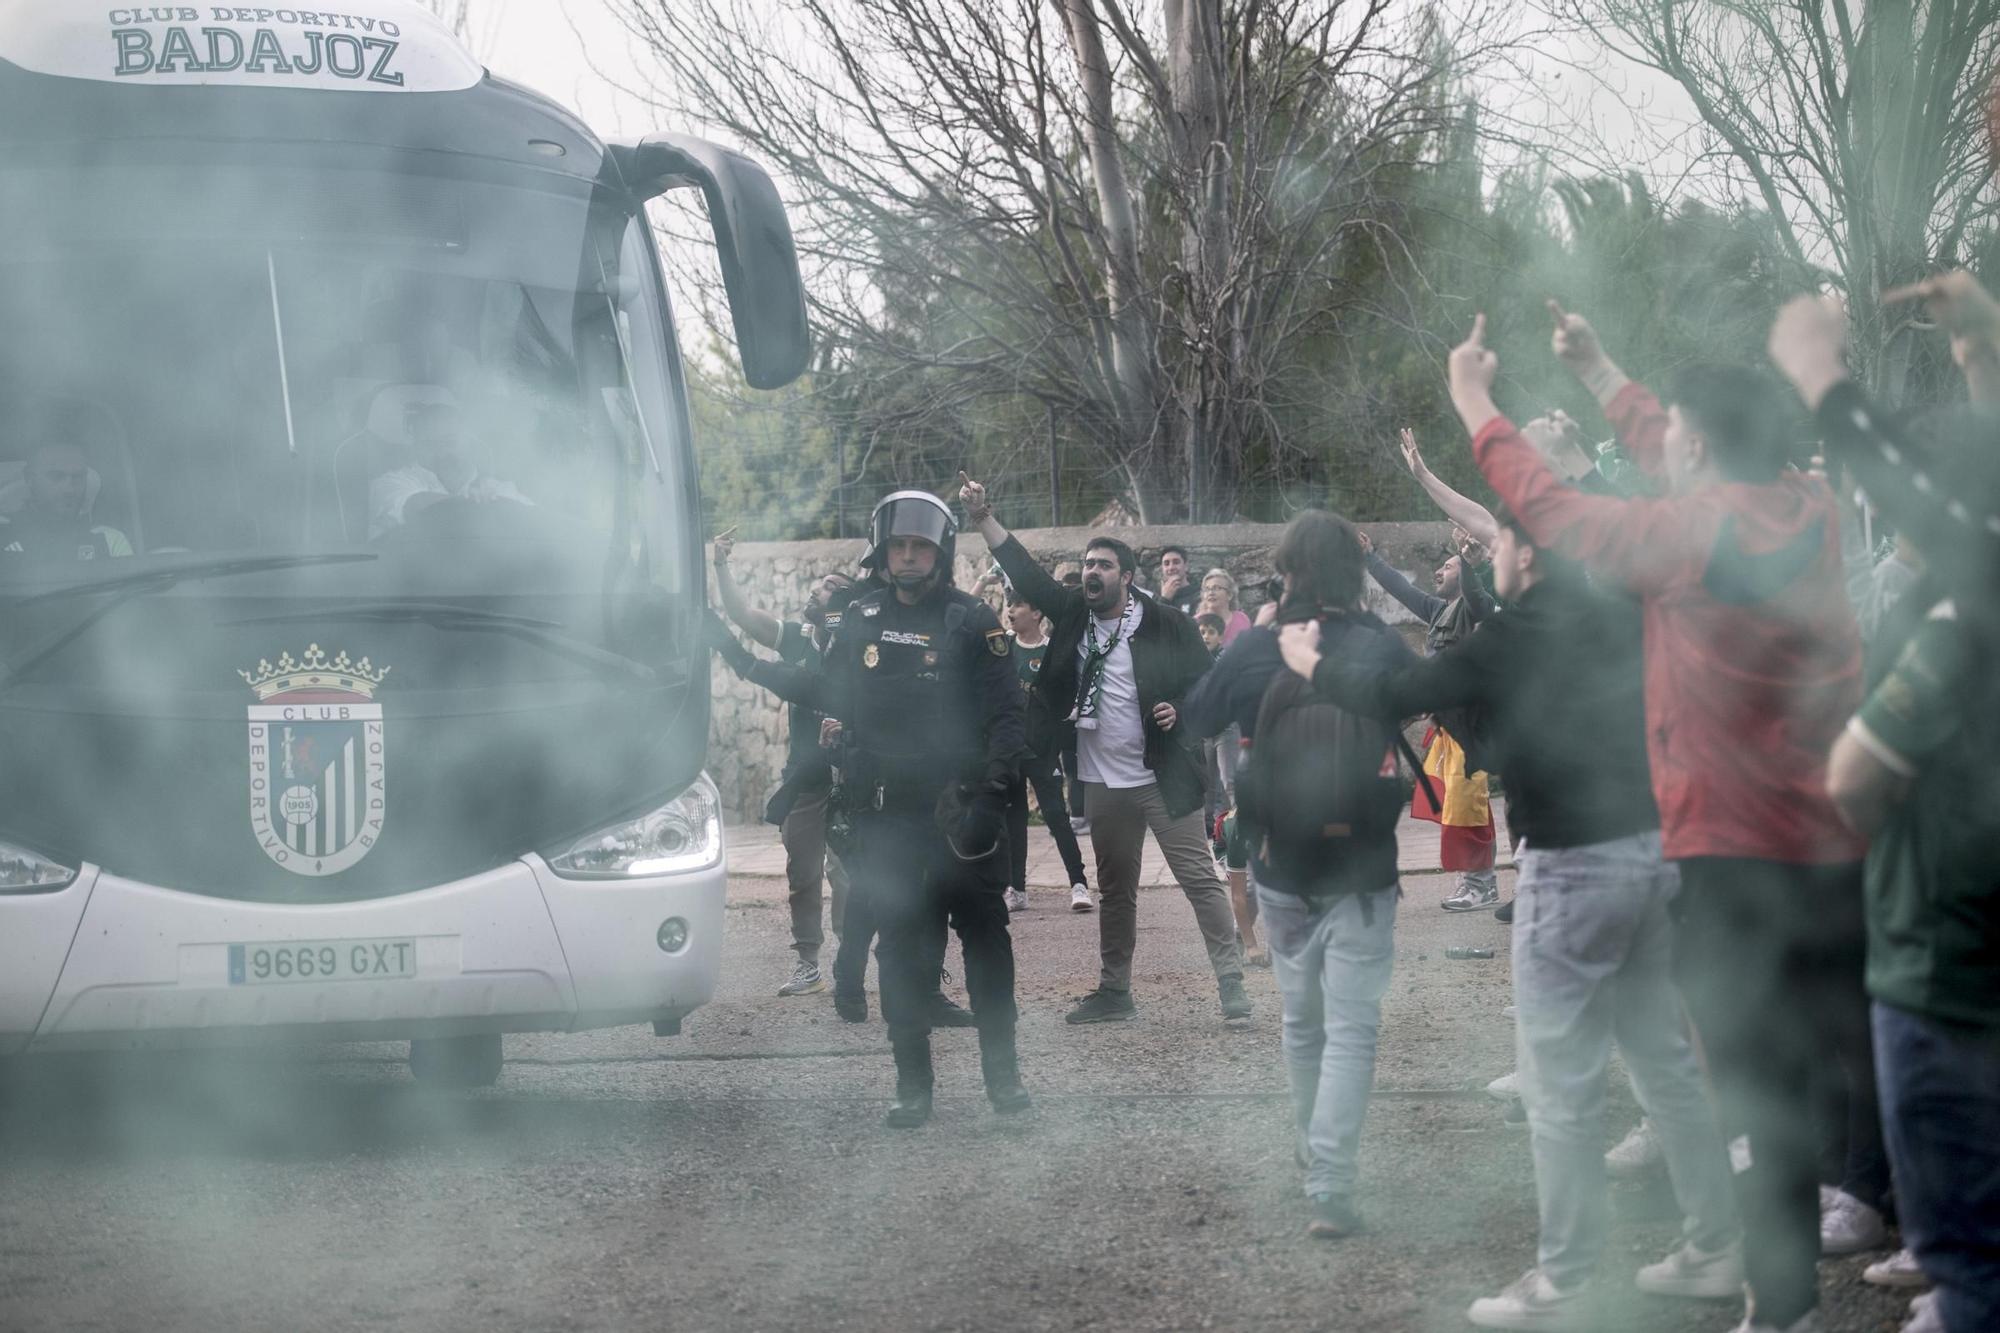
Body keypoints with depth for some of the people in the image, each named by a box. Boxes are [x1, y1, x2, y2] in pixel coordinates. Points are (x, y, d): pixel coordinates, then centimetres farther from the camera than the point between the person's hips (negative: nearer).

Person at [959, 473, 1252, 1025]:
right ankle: (1114, 990, 23)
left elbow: (1207, 683, -2)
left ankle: (1231, 982, -3)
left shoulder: (1166, 624, -7)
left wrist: (1180, 711, -21)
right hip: (1103, 782, 5)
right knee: (1115, 890, 14)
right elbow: (1026, 575, 0)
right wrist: (983, 518, -7)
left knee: (1200, 877, -5)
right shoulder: (1073, 615, 5)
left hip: (1163, 776, -5)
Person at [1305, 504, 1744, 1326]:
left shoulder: (1513, 639, -12)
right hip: (1653, 848, 7)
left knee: (1560, 1081, -1)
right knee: (1664, 1056, 15)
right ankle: (1716, 1247, 19)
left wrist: (1311, 665, 12)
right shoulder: (1619, 620, 5)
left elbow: (1390, 697, -6)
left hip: (1574, 866, -7)